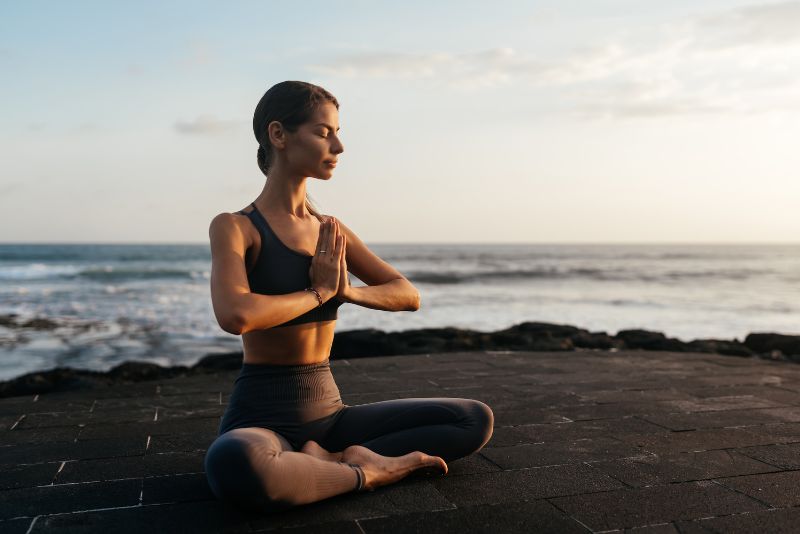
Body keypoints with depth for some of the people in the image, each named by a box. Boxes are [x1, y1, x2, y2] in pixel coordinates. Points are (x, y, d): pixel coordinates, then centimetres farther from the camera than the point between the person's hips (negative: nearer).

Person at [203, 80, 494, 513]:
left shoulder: (330, 231, 9)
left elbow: (408, 295, 6)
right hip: (260, 418, -5)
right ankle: (364, 472, -17)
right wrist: (319, 291, -13)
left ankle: (333, 459, -12)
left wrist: (347, 291, -14)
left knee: (477, 420, -4)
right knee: (231, 464, -43)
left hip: (328, 413, 6)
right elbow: (234, 316, -28)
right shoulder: (235, 227, -9)